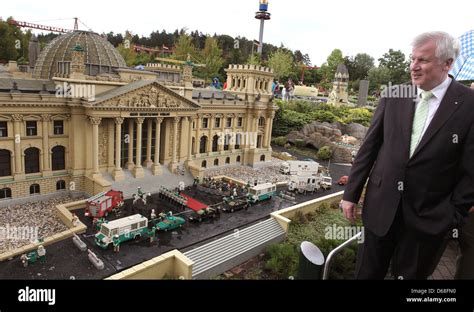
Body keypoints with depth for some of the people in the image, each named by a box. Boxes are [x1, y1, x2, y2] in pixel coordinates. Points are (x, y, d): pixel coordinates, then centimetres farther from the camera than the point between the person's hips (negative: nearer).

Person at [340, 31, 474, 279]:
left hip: (427, 216, -2)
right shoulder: (393, 97, 0)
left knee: (409, 275, 17)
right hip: (381, 205, 2)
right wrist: (351, 193, 1)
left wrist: (451, 217, -7)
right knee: (367, 272, 14)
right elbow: (368, 148, 1)